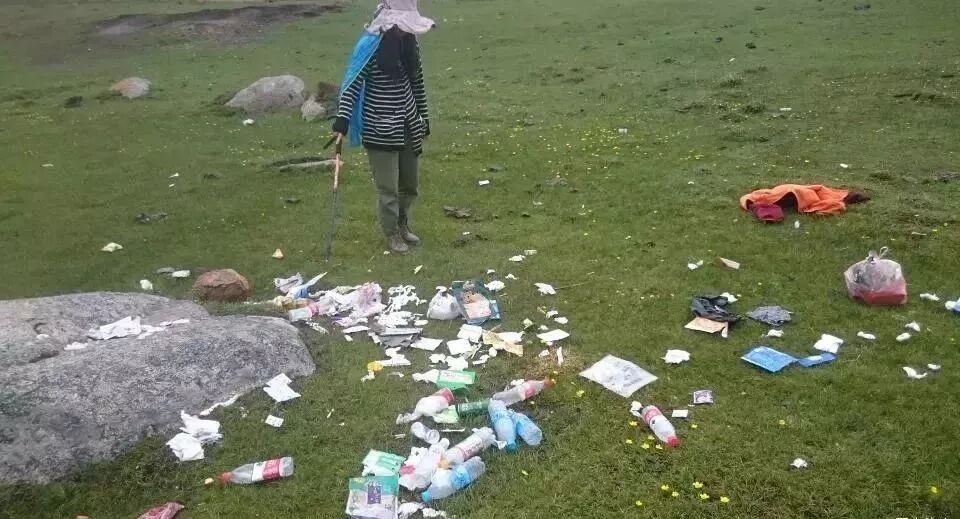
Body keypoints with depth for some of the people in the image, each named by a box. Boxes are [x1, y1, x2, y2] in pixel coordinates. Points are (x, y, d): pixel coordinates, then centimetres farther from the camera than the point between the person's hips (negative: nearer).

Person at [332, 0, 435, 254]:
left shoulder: (410, 41, 4)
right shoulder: (371, 45, -15)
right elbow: (352, 83, -16)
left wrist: (424, 117, 18)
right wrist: (342, 120, -26)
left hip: (407, 126, 6)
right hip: (380, 129, -6)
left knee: (411, 183, 17)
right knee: (388, 186, 5)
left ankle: (402, 224, 41)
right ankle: (392, 233, 25)